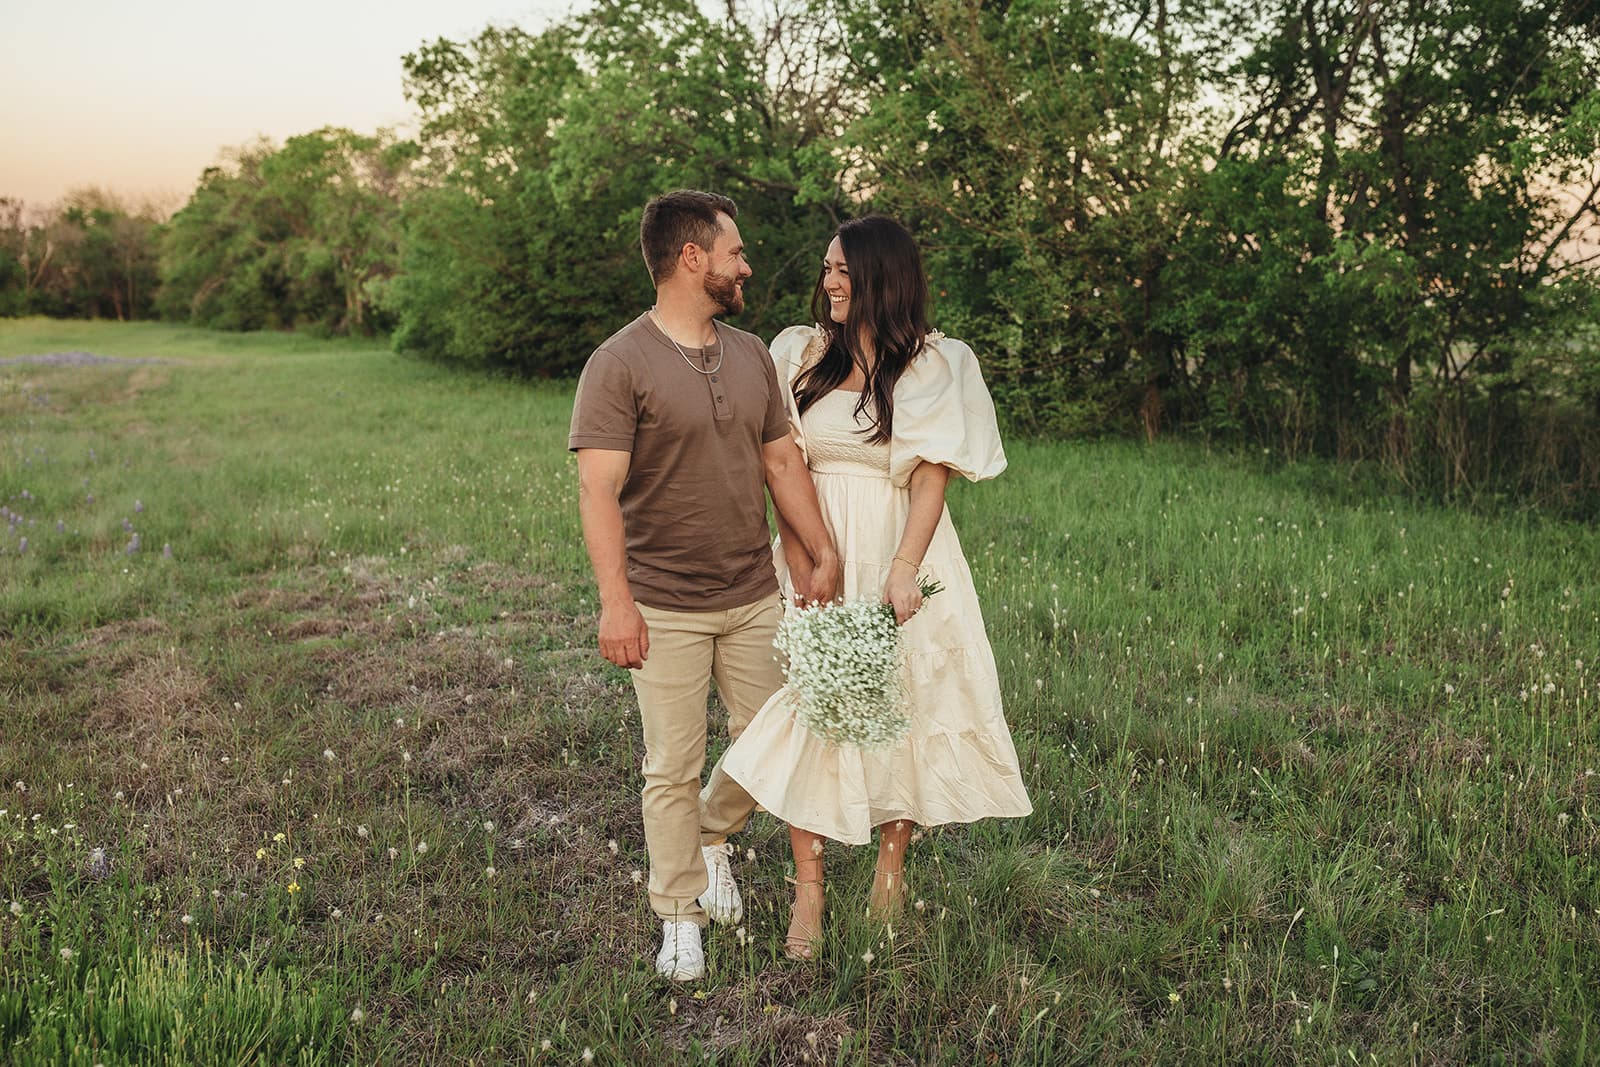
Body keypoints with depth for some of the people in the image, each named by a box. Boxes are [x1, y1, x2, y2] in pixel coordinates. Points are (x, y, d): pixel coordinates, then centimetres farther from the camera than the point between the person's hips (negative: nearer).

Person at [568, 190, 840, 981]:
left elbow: (782, 461, 13)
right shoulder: (620, 365, -11)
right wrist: (616, 601, -23)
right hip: (666, 609, -5)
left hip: (754, 597, 6)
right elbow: (598, 487, -17)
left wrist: (822, 555, 8)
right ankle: (679, 918, 22)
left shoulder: (752, 355, 9)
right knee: (672, 768, 4)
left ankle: (712, 837, 39)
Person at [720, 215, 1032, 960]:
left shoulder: (933, 365, 0)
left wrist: (905, 568, -19)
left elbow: (931, 476, -7)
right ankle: (808, 888, 5)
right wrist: (800, 567, -10)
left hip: (899, 546, -1)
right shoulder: (801, 353, 5)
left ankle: (891, 860, 23)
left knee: (905, 703, 4)